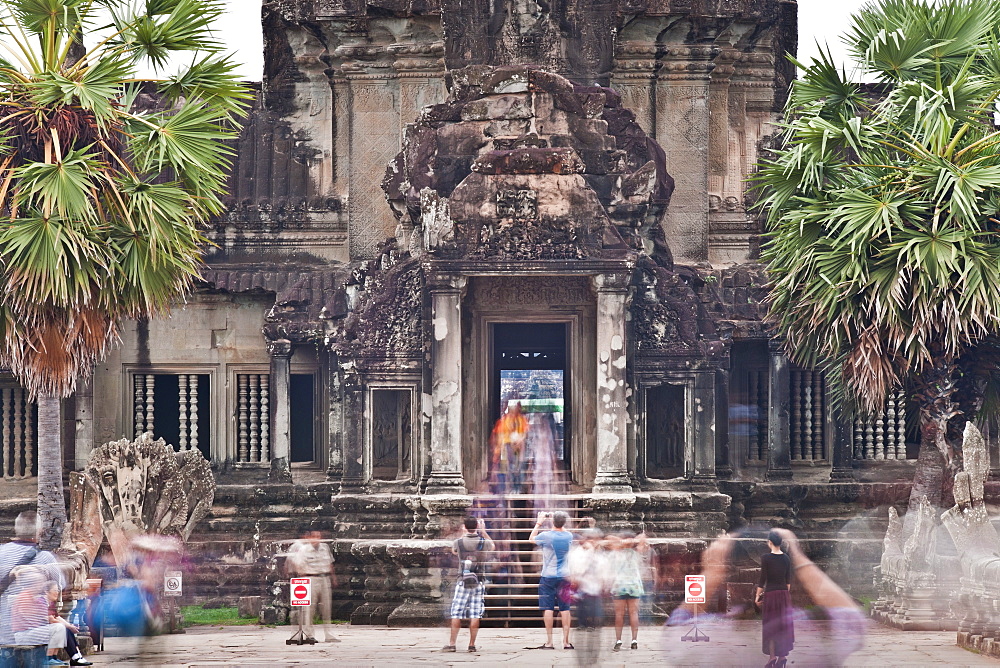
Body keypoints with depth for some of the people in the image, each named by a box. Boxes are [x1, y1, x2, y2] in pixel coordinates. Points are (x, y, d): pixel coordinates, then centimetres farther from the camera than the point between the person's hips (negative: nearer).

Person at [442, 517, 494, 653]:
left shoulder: (459, 542, -4)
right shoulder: (483, 542, -4)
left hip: (462, 581, 0)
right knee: (475, 615, 2)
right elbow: (492, 546, 22)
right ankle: (472, 645, 2)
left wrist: (464, 533, 27)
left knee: (457, 614, 2)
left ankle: (452, 643, 1)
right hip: (479, 582, 0)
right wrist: (483, 531, 27)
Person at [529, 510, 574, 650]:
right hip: (564, 576, 3)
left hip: (548, 577, -3)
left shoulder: (545, 536, -11)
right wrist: (557, 520, 25)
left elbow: (531, 539, 9)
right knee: (565, 609, 5)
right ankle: (566, 641, 5)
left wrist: (539, 524, 18)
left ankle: (549, 642, -2)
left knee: (548, 608, 0)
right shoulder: (568, 536, -1)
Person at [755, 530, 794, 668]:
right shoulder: (786, 558, 3)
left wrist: (758, 596, -2)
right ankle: (783, 656, 10)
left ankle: (772, 657, -1)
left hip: (770, 594, -4)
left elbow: (762, 579, -10)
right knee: (784, 625, 10)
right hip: (784, 594, 4)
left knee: (770, 625, 3)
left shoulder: (765, 557, -11)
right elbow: (788, 580, 8)